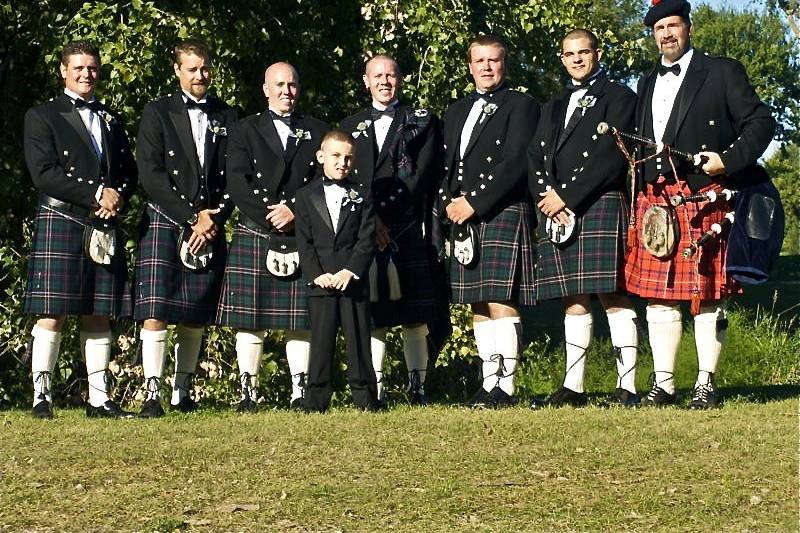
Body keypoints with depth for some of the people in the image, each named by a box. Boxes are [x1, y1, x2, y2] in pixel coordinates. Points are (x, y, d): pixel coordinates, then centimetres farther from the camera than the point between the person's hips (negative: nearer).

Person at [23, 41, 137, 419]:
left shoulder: (111, 120, 21)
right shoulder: (42, 117, 4)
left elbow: (129, 171, 19)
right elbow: (44, 173, -8)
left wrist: (118, 199, -3)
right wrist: (96, 195, -13)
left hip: (105, 228, 5)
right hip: (60, 222, -5)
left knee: (99, 316, 4)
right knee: (52, 313, -8)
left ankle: (99, 398, 6)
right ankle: (41, 395, -6)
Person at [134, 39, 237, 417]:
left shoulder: (227, 118, 13)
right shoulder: (158, 113, 4)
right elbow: (150, 174, -5)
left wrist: (214, 219, -6)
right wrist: (190, 216, -11)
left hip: (211, 227, 3)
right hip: (164, 223, -3)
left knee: (195, 317, 5)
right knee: (156, 312, -12)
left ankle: (183, 392, 13)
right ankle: (152, 394, -10)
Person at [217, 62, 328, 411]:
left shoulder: (317, 132, 13)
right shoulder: (246, 131, 9)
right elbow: (238, 183, -2)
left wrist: (294, 211, -11)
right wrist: (270, 218, -12)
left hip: (302, 237, 1)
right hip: (254, 237, -1)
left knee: (300, 320, 1)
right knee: (250, 319, -2)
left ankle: (300, 391, 5)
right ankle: (248, 392, 3)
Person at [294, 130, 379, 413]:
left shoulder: (362, 195, 8)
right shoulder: (306, 195, 7)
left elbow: (367, 240, 0)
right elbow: (304, 242, 2)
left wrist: (351, 271, -13)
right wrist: (316, 275, -11)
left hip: (354, 282, 0)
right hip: (320, 284, 0)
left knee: (359, 344, 2)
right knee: (320, 344, 2)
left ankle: (366, 400, 8)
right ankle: (315, 404, 6)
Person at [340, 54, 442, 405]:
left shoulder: (422, 121, 10)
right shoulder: (351, 126, 18)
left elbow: (422, 176, -2)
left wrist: (384, 213, -9)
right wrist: (368, 221, -7)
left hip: (407, 230, -2)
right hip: (363, 231, 2)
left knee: (413, 312, -4)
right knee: (372, 313, -1)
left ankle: (417, 386, 0)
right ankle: (375, 387, 1)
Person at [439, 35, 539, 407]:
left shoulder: (520, 106, 1)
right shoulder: (456, 112, 22)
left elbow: (515, 163, -10)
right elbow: (445, 167, 20)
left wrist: (474, 203, -14)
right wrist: (447, 205, 0)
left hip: (503, 213, -6)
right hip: (464, 221, 7)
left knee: (500, 301, -12)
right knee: (478, 305, 6)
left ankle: (505, 386, -11)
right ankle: (489, 383, 9)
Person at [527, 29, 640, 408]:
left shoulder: (618, 97, 4)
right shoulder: (554, 107, 24)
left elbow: (611, 156, -9)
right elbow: (535, 158, 15)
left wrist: (566, 196, -12)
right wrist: (546, 197, -5)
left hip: (600, 206, -6)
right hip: (557, 212, 6)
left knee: (612, 296, -9)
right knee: (574, 301, 6)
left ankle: (627, 387, -9)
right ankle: (572, 387, 7)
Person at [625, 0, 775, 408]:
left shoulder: (722, 72, 4)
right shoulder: (648, 84, 21)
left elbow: (760, 122, 0)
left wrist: (729, 160, -14)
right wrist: (639, 204, 11)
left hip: (703, 199, -5)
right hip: (654, 203, 5)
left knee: (706, 295, -4)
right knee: (658, 297, 4)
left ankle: (706, 384, 1)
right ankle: (663, 384, 10)